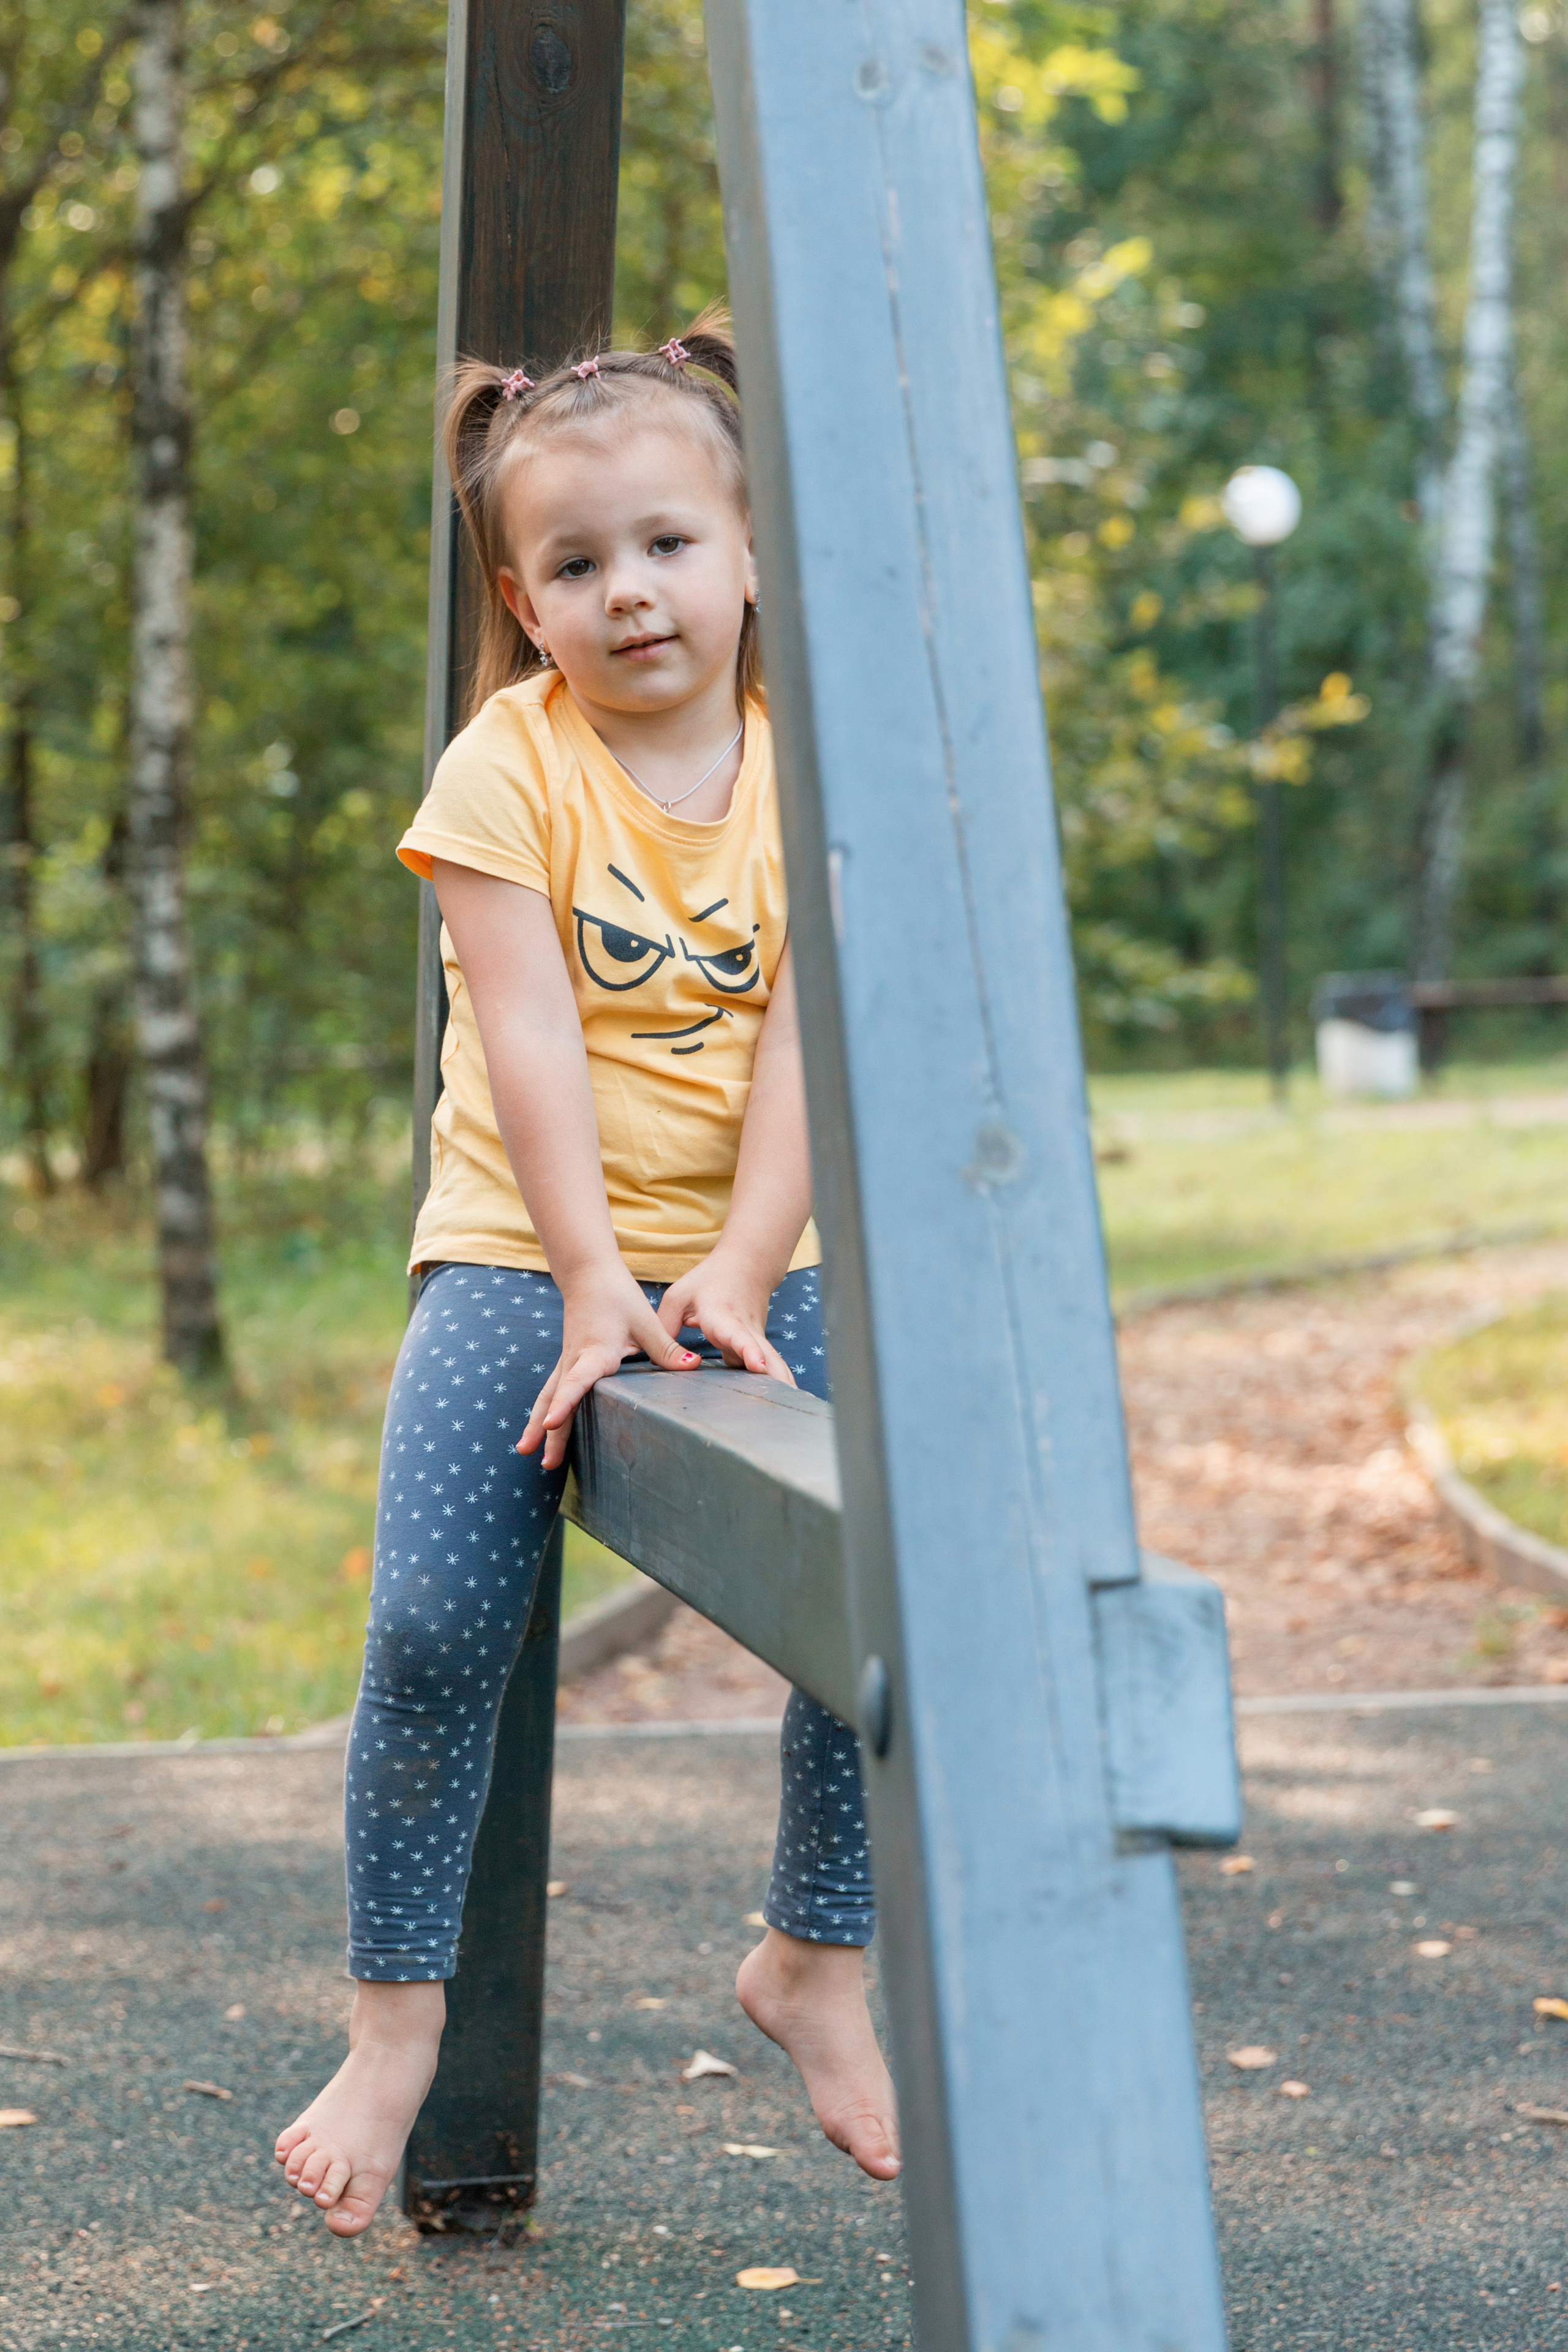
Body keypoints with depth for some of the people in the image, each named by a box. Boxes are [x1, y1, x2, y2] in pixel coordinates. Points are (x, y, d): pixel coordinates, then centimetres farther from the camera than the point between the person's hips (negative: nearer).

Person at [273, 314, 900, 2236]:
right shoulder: (508, 766, -5)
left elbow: (801, 1044, -6)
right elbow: (530, 1038, -13)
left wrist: (733, 1279, -17)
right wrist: (593, 1284, -20)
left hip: (756, 1260, 2)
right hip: (524, 1252, -2)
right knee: (436, 1621, -16)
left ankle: (815, 1965, 11)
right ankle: (397, 2020, 2)